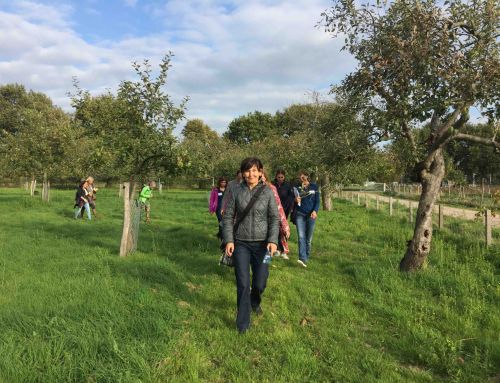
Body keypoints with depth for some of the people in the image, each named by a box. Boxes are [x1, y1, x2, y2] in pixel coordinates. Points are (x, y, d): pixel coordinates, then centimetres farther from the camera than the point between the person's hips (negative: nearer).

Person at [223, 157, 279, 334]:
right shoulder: (237, 191, -3)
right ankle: (243, 324, 16)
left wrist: (273, 240, -14)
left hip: (262, 243, 0)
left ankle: (255, 302, 43)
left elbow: (274, 218, -2)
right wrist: (229, 240, -8)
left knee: (260, 282, 7)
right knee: (243, 284, 0)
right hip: (240, 243, 0)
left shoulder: (267, 192, -4)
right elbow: (228, 217, 1)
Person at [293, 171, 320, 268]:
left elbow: (317, 201, 2)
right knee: (301, 236, -14)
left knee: (308, 237, 6)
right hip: (300, 214, 0)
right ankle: (302, 259, -22)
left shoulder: (314, 187, 5)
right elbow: (293, 200, 15)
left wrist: (315, 211, -14)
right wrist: (295, 200, -9)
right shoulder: (297, 187, 9)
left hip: (311, 215, 0)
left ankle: (306, 257, 20)